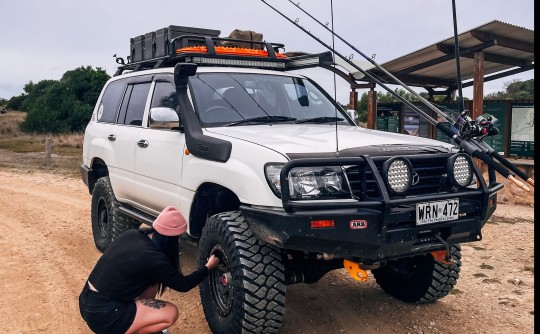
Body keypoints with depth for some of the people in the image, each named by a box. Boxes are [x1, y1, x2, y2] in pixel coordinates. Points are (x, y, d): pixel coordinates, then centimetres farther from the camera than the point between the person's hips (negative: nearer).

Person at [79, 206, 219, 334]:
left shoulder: (132, 234, 0)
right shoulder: (154, 259, -20)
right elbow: (183, 285, -5)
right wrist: (208, 267, 9)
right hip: (102, 315, -8)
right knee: (171, 314, -5)